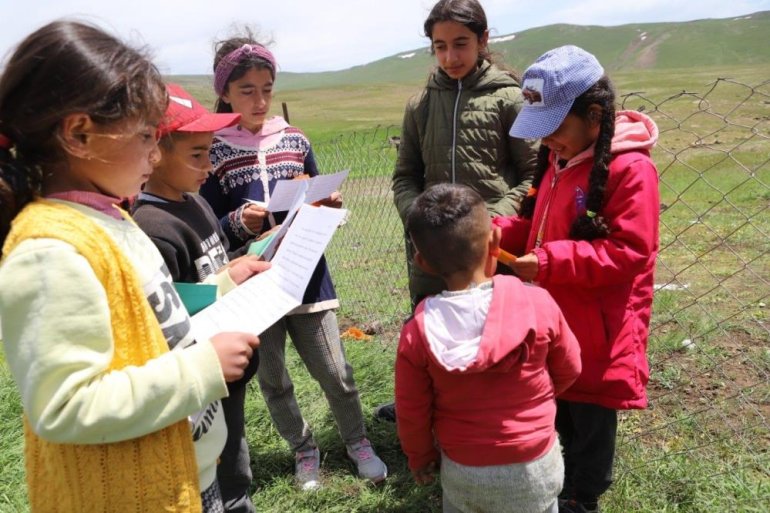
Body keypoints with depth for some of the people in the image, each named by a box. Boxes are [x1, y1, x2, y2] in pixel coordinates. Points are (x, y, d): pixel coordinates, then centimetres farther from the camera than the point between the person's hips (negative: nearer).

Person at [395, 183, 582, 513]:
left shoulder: (417, 334, -22)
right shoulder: (538, 304, -22)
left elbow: (412, 412, -9)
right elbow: (568, 371, -4)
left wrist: (420, 458, 11)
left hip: (463, 472, 0)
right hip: (534, 466, 0)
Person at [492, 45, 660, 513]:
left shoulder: (630, 170, -20)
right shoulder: (558, 158, 6)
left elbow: (628, 253, -23)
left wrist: (550, 263, -28)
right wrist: (497, 233, -4)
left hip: (597, 328, -8)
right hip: (555, 319, 8)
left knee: (590, 415, 11)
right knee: (560, 407, 22)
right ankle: (585, 474, 47)